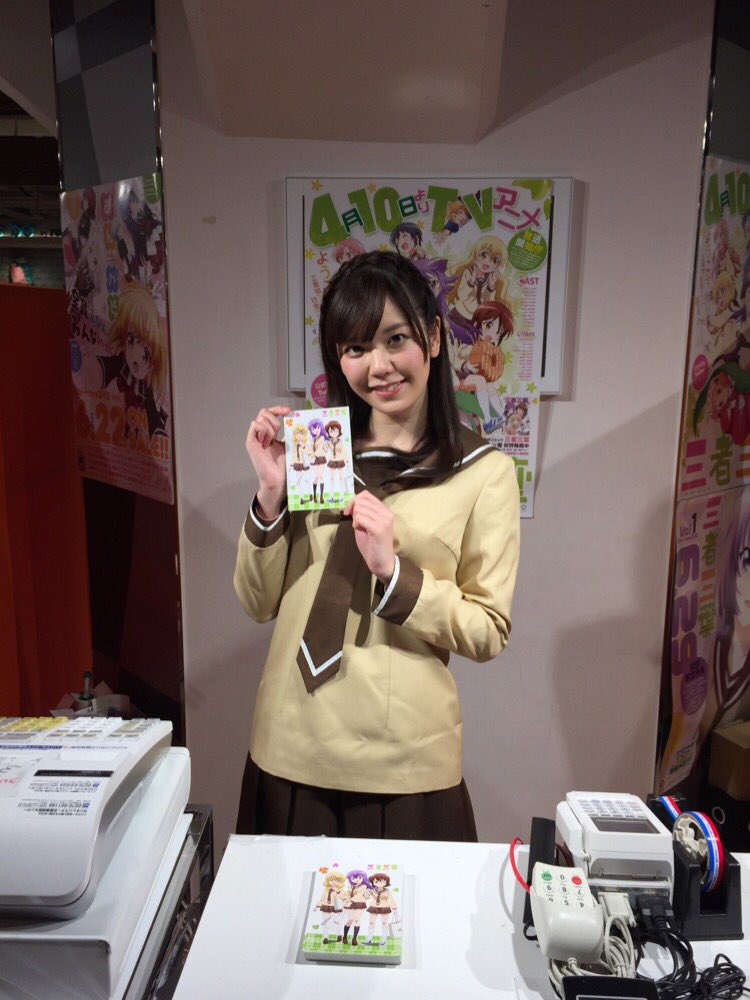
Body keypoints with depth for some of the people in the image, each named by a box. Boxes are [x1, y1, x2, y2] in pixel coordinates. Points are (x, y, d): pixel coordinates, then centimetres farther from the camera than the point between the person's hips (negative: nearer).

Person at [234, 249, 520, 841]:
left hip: (405, 763, -2)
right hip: (292, 752, 3)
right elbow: (259, 604, 3)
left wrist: (393, 571, -19)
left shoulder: (485, 471, -6)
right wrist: (271, 496, -12)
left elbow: (489, 633, -5)